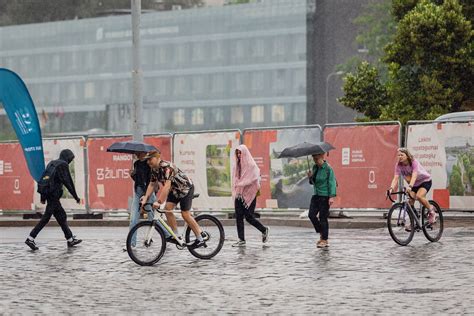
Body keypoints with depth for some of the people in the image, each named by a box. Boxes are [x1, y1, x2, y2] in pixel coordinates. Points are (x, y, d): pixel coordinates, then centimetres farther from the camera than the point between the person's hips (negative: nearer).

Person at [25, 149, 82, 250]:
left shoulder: (52, 163, 19)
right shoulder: (63, 165, -6)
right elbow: (68, 182, -12)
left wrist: (43, 197, 20)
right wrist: (76, 197, -7)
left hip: (48, 193, 9)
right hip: (54, 195, -9)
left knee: (62, 216, 13)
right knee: (46, 217, -9)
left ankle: (70, 239, 16)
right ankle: (30, 238, -13)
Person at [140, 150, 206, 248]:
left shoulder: (166, 167, -33)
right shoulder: (154, 169, -3)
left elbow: (167, 186, -41)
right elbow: (151, 184, 2)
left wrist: (159, 202, -45)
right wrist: (146, 197, -13)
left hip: (186, 188, -9)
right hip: (175, 190, 9)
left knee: (185, 214, -9)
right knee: (167, 208, -7)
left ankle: (201, 238, 1)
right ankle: (176, 235, 1)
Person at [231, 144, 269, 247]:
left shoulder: (251, 165, -6)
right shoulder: (236, 166, 13)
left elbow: (253, 180, -14)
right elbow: (235, 180, 15)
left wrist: (240, 185, -16)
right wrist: (235, 192, 0)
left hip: (249, 194, -6)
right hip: (239, 195, 6)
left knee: (249, 216, -7)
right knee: (238, 217, -1)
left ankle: (264, 230, 17)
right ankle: (241, 240, 2)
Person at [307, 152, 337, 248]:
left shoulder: (328, 168, -12)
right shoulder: (315, 167, 10)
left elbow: (332, 183, -14)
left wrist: (332, 197, -21)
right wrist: (310, 177, -3)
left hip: (325, 196, -7)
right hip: (316, 195, 7)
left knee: (323, 217, -5)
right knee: (311, 215, -1)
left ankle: (324, 240, 4)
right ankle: (321, 233, 17)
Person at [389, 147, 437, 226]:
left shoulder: (414, 162, -29)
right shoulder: (398, 165, -17)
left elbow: (414, 176, -42)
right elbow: (396, 178, -26)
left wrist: (410, 187, -59)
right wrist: (391, 188, -44)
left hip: (425, 181, -5)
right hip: (414, 184, 5)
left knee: (419, 196, -30)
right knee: (410, 202, -9)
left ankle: (431, 210, -6)